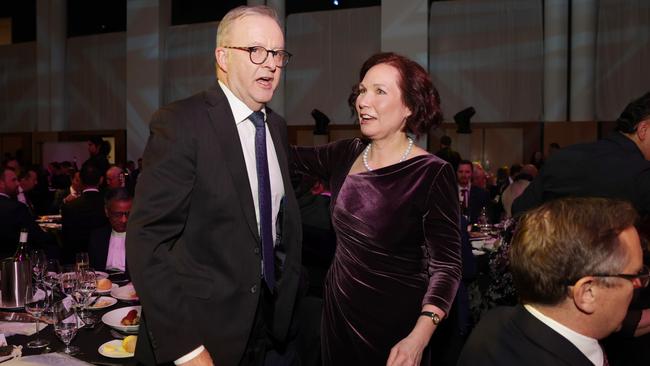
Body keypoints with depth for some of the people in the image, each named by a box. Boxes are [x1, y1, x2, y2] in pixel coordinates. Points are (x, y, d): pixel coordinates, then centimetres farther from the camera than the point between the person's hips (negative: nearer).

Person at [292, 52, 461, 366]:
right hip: (337, 310, 5)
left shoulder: (432, 174, -17)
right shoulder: (346, 155, -1)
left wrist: (418, 338, -31)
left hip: (395, 325, -5)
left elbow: (446, 266, -18)